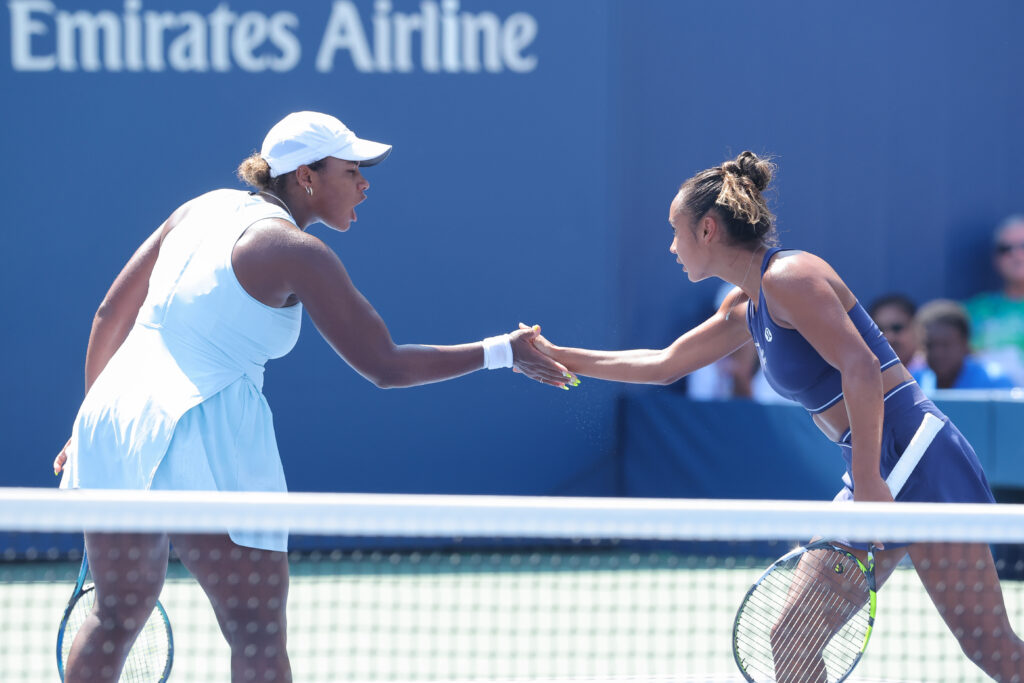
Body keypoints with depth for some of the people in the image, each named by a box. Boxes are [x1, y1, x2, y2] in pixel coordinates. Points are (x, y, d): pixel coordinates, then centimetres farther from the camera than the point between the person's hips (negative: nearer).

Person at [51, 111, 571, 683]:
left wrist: (90, 424, 27)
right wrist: (502, 353, -1)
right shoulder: (297, 253, -7)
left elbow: (112, 313, 18)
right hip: (208, 440, -7)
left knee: (116, 620, 17)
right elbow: (385, 366, -9)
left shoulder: (204, 208, 14)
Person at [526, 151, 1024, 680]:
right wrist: (557, 356, 32)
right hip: (873, 478, 10)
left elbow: (861, 367, -21)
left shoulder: (787, 276, -11)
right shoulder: (746, 308, 18)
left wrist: (867, 481, -24)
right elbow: (664, 364, 32)